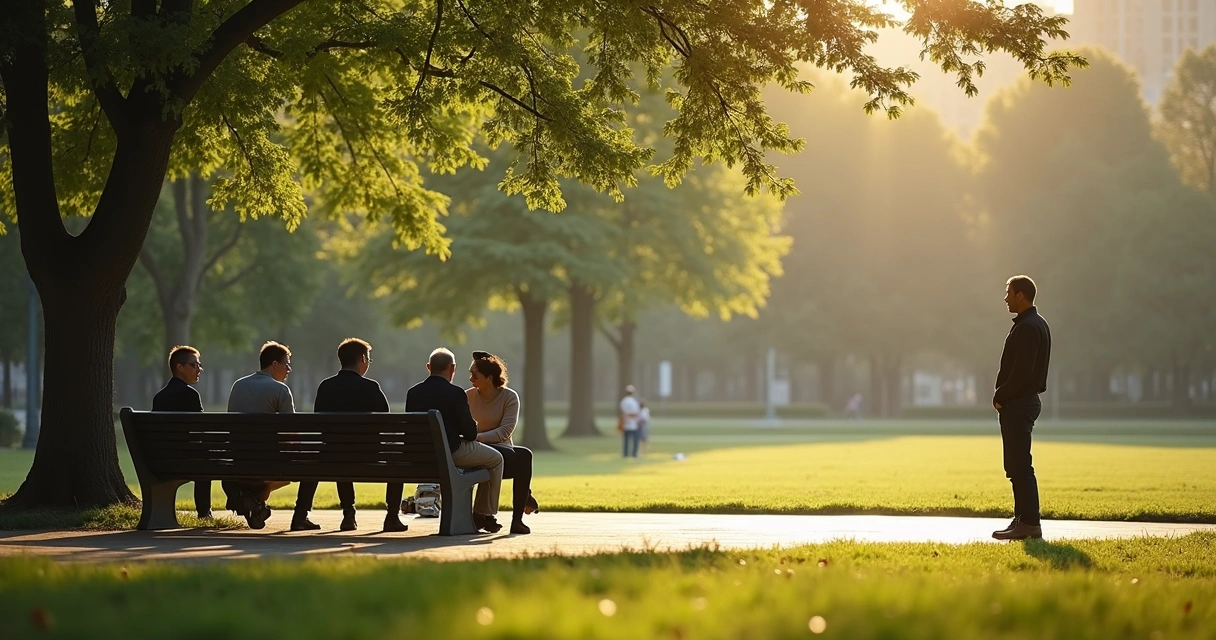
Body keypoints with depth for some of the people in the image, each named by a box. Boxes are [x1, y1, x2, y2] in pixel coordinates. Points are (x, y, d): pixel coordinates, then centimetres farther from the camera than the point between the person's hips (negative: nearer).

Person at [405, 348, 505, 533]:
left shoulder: (412, 392, 2)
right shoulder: (455, 393, -13)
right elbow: (470, 432, -12)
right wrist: (472, 433, 13)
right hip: (451, 453, -6)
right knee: (495, 459, 17)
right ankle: (484, 515, 18)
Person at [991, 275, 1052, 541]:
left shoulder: (1027, 328, -17)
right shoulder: (1037, 324, 16)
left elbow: (1021, 370, -23)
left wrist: (1001, 396, -12)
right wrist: (1003, 395, 11)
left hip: (1018, 404, -11)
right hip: (1025, 401, 11)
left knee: (1020, 466, -8)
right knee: (1017, 466, 14)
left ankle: (1029, 523, -7)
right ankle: (1023, 519, 17)